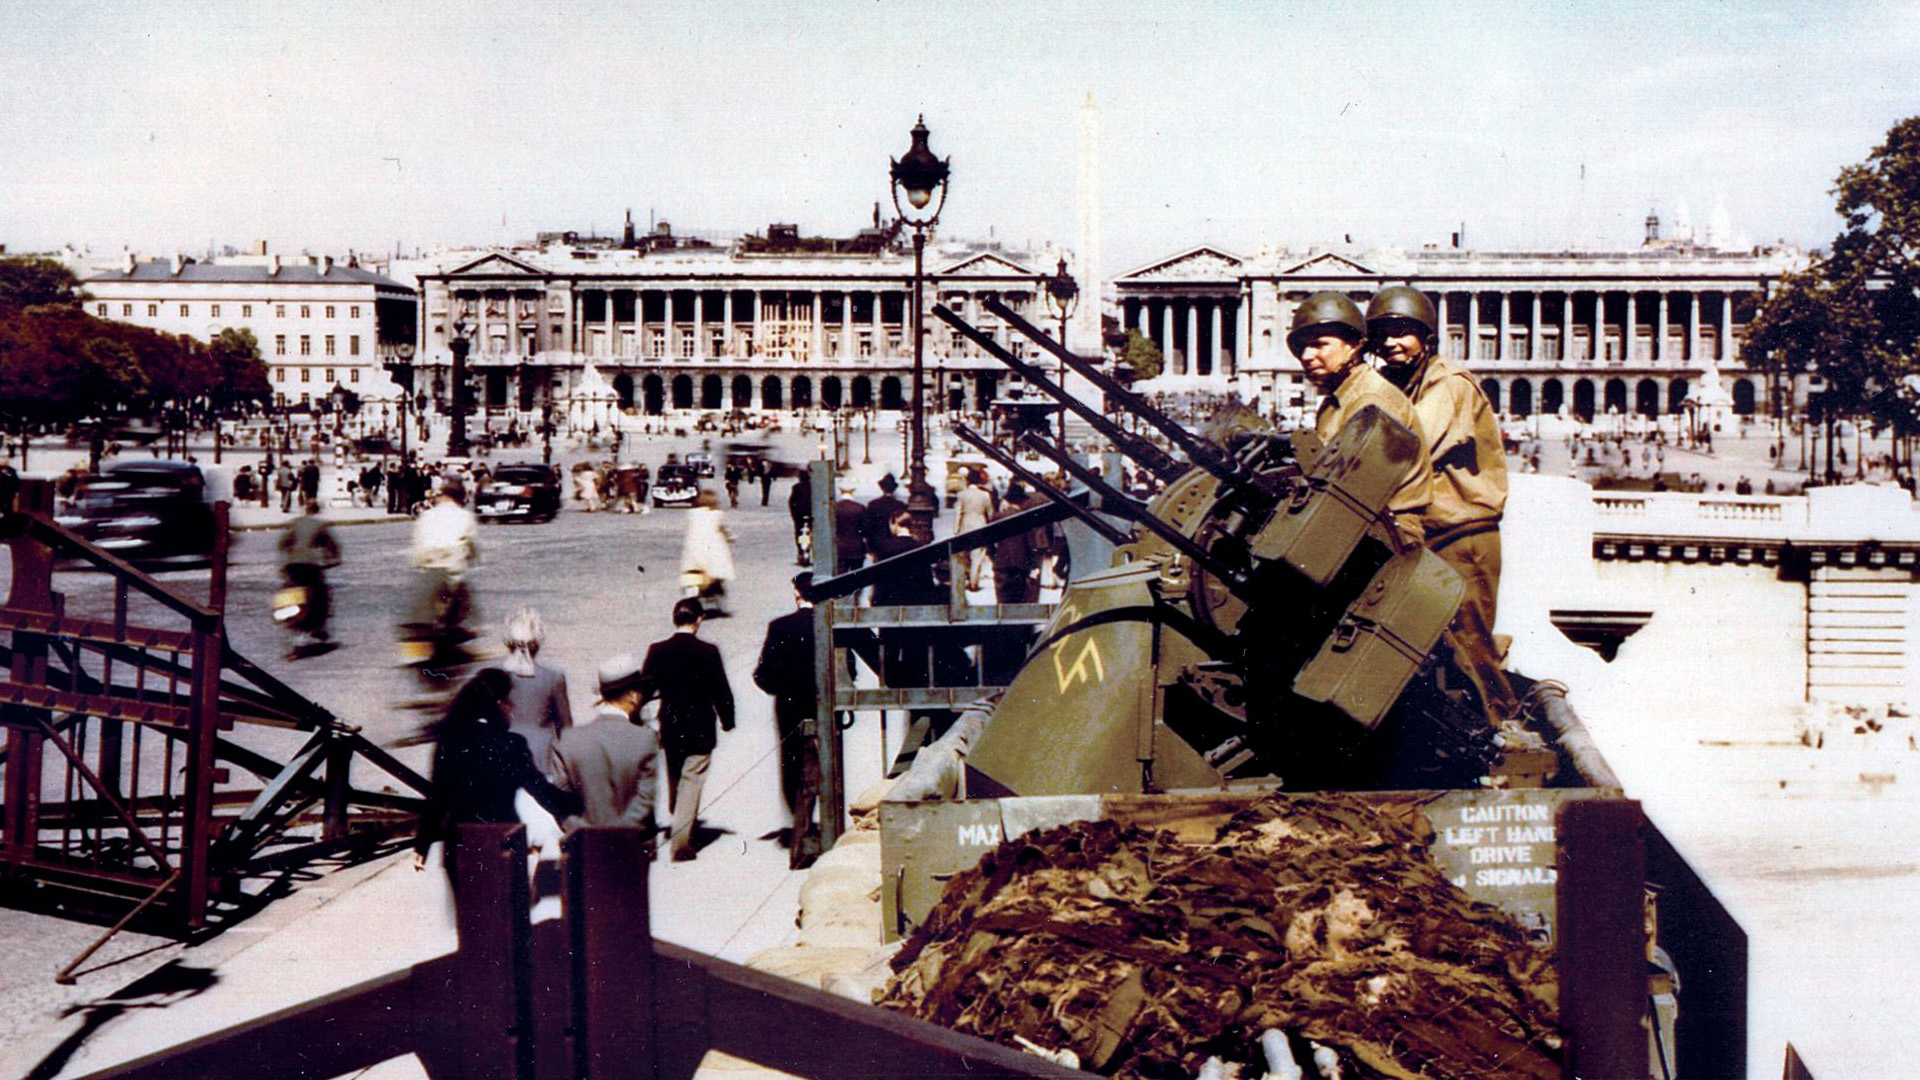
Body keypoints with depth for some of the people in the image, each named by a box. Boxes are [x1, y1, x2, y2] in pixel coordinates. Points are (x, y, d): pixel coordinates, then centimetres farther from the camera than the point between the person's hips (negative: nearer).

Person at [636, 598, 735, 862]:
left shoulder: (657, 651, -5)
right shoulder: (707, 652, -12)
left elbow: (645, 688, -2)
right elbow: (721, 691, -8)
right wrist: (727, 721, 7)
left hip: (670, 729, 4)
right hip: (700, 730, -4)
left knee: (675, 779, 21)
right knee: (691, 782, 0)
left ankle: (681, 828, 38)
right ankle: (680, 842, -6)